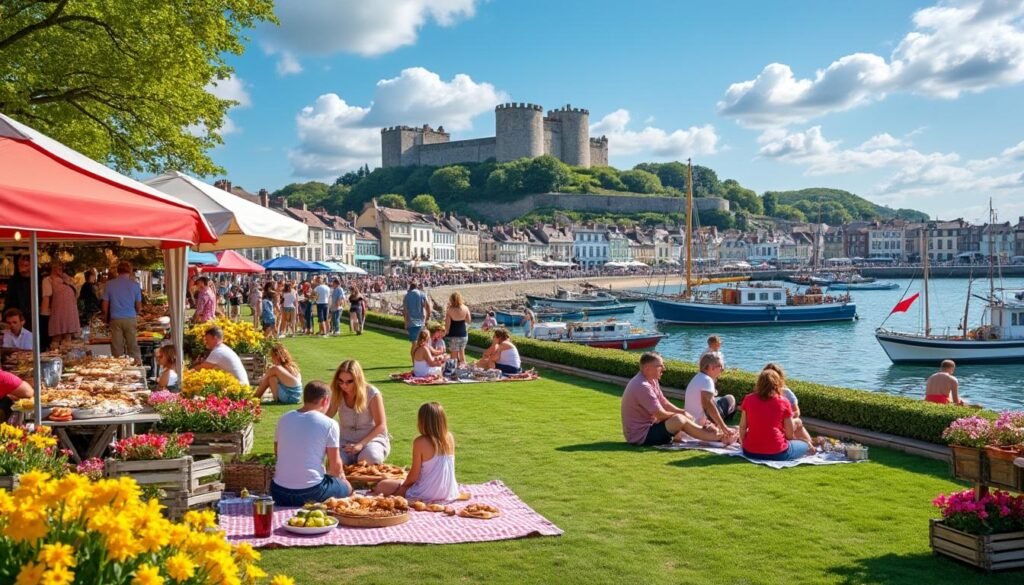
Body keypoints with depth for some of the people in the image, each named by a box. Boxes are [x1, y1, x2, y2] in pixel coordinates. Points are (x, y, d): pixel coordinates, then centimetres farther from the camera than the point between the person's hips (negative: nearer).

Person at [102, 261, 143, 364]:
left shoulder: (109, 284, 2)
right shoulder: (134, 285, 1)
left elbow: (105, 306, 2)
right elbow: (139, 306, 4)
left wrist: (106, 319, 18)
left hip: (115, 319, 0)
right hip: (131, 318, 0)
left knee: (117, 349, 4)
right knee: (133, 347, 3)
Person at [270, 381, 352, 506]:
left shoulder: (283, 419, 6)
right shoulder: (330, 424, -8)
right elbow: (335, 465, -6)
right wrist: (340, 475, 17)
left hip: (278, 491, 4)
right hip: (310, 491, -3)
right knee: (346, 486, 25)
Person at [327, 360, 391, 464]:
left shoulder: (372, 394, -14)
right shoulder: (337, 394, -1)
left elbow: (381, 425, -14)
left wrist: (361, 444, -24)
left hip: (372, 438, -3)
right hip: (346, 441, 3)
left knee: (370, 458, -37)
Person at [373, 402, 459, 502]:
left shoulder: (420, 442, -15)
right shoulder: (450, 439, -2)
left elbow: (414, 476, -10)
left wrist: (404, 483, 8)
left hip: (427, 495, -5)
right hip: (448, 493, 5)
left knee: (382, 486, 3)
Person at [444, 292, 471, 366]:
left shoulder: (449, 310, -16)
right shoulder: (465, 308, -8)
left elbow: (447, 324, -12)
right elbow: (469, 321, 4)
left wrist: (446, 332, 2)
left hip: (453, 335, -3)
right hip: (463, 334, 4)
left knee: (454, 354, 5)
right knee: (462, 352, 20)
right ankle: (463, 365, 28)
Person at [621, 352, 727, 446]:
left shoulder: (652, 381, 7)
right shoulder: (642, 387, -25)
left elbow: (665, 403, 13)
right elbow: (661, 414, -22)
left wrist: (682, 412, -3)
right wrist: (681, 414, -4)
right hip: (641, 436, -11)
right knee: (679, 419, -19)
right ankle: (714, 436, -7)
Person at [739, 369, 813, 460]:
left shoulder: (748, 399, -1)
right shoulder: (783, 402, -6)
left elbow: (742, 427, 2)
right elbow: (790, 434, -2)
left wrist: (743, 444, 19)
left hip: (750, 452, 2)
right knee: (804, 445, 25)